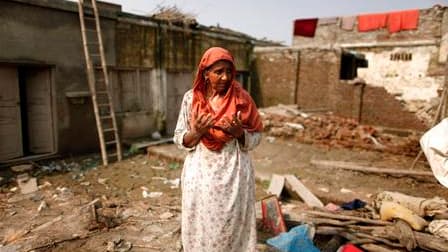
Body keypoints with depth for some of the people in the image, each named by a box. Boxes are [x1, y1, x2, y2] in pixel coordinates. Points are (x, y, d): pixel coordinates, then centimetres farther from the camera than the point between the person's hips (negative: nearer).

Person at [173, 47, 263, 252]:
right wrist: (197, 132, -18)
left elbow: (255, 138, 2)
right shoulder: (191, 98, -2)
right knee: (200, 227, 9)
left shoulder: (241, 99, -3)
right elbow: (179, 139, 1)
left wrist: (239, 132, -18)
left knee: (232, 227, 7)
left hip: (234, 175, 0)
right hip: (201, 174, 1)